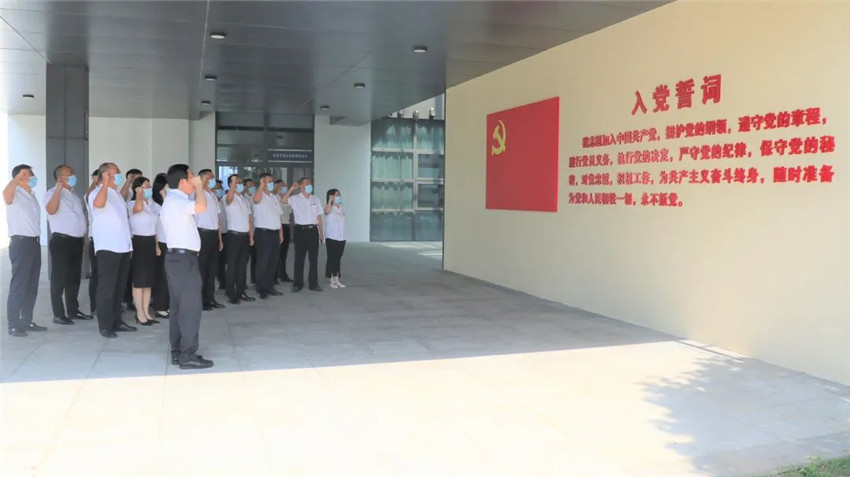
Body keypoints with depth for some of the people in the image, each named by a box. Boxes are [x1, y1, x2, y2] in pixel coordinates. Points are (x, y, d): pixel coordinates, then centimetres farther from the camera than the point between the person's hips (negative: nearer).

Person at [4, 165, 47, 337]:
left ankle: (27, 321, 20)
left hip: (34, 242, 8)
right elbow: (6, 194, -34)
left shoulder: (31, 195, 18)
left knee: (32, 286, 12)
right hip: (21, 243, -8)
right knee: (18, 285, -6)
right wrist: (18, 177, -26)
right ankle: (13, 325, -1)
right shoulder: (15, 194, -8)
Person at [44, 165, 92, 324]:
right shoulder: (53, 193, -6)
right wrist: (58, 189, -27)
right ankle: (58, 314, 2)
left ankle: (73, 310, 22)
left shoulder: (73, 195, 20)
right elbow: (51, 210, -27)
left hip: (77, 241, 8)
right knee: (60, 279, -3)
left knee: (74, 278, 13)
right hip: (61, 240, -8)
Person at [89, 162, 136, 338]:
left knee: (119, 287, 13)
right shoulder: (97, 193, -8)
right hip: (107, 248, -8)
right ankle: (105, 326, 2)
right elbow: (99, 203, -34)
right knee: (107, 288, -3)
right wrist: (106, 182, -27)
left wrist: (129, 244, 20)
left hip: (123, 247, 8)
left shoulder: (117, 194, 19)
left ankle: (116, 321, 22)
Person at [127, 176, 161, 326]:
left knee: (149, 280, 10)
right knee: (139, 280, -4)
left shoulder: (153, 205, 13)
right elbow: (138, 208, -36)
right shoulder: (132, 204, -8)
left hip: (150, 242, 7)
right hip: (139, 242, -7)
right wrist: (140, 194, -26)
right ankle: (140, 314, 3)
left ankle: (146, 312, 17)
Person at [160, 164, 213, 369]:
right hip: (183, 258, -11)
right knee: (191, 307, -8)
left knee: (179, 307, 12)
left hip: (178, 257, 11)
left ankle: (178, 352, 17)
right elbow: (201, 207, -31)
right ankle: (188, 355, -6)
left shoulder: (173, 200, 19)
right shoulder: (176, 200, -16)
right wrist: (199, 186, -14)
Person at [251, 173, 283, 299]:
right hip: (263, 232, -7)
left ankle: (270, 287, 20)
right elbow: (256, 199, -33)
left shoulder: (276, 197, 17)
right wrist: (262, 185, -26)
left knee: (273, 262, 11)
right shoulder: (259, 195, -6)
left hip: (275, 232, 7)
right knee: (263, 262, -2)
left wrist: (281, 233, 14)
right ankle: (262, 290, 4)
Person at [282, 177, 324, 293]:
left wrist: (321, 233, 10)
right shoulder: (295, 199, 0)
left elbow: (319, 217, 13)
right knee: (299, 258, 2)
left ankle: (314, 284, 14)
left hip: (313, 230, 3)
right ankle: (297, 284, 11)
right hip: (301, 230, -3)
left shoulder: (315, 199, 11)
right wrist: (292, 188, -13)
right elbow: (283, 200, -19)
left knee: (314, 258, 6)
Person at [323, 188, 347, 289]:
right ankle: (332, 281, 7)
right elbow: (327, 211, -33)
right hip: (331, 238, -6)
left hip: (341, 238, 6)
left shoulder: (342, 209, 12)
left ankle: (337, 280, 15)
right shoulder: (329, 208, -6)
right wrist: (330, 200, -25)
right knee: (331, 259, 0)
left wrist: (344, 240, 14)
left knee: (338, 259, 9)